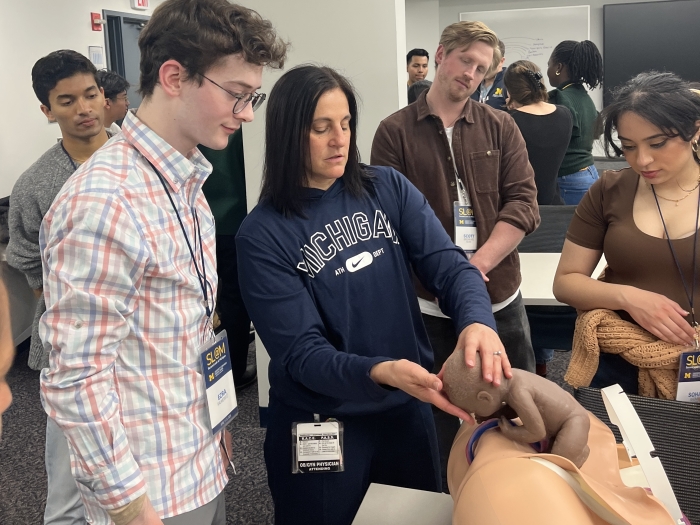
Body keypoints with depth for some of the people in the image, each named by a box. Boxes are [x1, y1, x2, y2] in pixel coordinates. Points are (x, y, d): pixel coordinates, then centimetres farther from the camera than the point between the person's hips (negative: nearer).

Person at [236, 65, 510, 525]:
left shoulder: (388, 188, -3)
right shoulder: (263, 235, -13)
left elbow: (448, 265, -12)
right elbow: (300, 353, -18)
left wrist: (477, 320, -34)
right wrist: (382, 372, -36)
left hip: (408, 409, 4)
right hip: (320, 427, -3)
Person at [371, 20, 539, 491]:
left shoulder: (500, 127, 5)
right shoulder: (396, 131, 0)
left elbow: (523, 204, -3)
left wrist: (476, 266, -18)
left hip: (500, 297, 2)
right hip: (428, 302, -1)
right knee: (439, 417, 12)